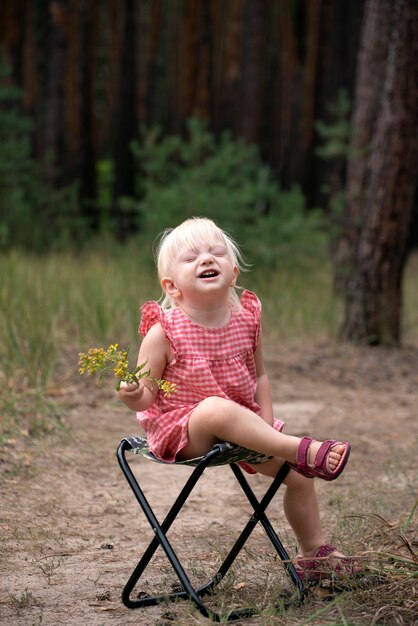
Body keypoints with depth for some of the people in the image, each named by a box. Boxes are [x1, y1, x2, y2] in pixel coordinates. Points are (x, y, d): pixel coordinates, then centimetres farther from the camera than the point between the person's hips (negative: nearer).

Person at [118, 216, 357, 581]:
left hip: (241, 428, 6)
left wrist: (267, 426, -2)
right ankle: (304, 450, -37)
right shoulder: (164, 331, -14)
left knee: (297, 474, 2)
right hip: (181, 432, -6)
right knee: (217, 408, -38)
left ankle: (314, 550, 23)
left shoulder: (247, 319, 1)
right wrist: (132, 396, -35)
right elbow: (146, 396, -11)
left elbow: (259, 376, 10)